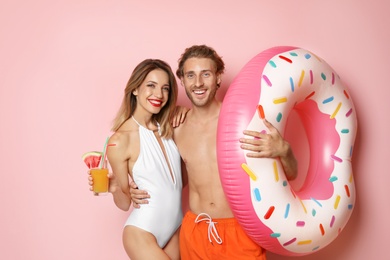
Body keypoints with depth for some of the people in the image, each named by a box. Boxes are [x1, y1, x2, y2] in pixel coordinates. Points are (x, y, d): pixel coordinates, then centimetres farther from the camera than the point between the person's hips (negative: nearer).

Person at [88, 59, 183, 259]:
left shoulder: (168, 127, 0)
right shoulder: (120, 140, -16)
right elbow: (125, 203, -7)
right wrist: (114, 188, -29)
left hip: (176, 228, 6)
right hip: (142, 233, -6)